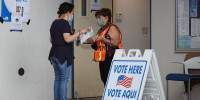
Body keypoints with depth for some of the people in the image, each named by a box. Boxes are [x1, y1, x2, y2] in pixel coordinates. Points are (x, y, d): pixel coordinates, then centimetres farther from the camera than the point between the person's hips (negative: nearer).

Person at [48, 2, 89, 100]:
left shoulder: (54, 23, 16)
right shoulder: (65, 23, -12)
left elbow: (51, 40, 20)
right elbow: (68, 39, -22)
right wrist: (80, 32, -17)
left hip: (54, 54, 9)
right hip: (63, 55, -9)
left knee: (57, 79, 10)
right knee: (64, 79, -5)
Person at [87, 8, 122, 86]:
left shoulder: (112, 28, -6)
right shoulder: (101, 30, 21)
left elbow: (116, 43, -16)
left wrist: (103, 39, -20)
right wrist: (92, 42, 7)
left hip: (110, 59, -9)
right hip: (102, 59, 9)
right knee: (104, 79, 6)